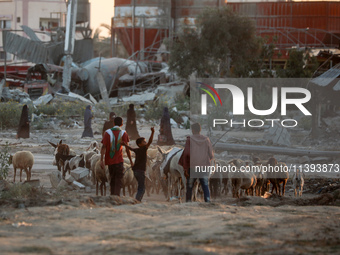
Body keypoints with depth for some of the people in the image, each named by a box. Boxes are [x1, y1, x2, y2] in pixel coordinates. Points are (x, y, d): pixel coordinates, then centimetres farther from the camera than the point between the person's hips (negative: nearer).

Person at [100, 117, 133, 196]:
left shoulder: (108, 133, 1)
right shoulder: (123, 133, -1)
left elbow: (103, 147, -8)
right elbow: (127, 149, -3)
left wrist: (102, 160, -12)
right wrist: (131, 161, 5)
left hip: (109, 160, 3)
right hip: (119, 161, -3)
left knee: (112, 180, 17)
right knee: (118, 181, -3)